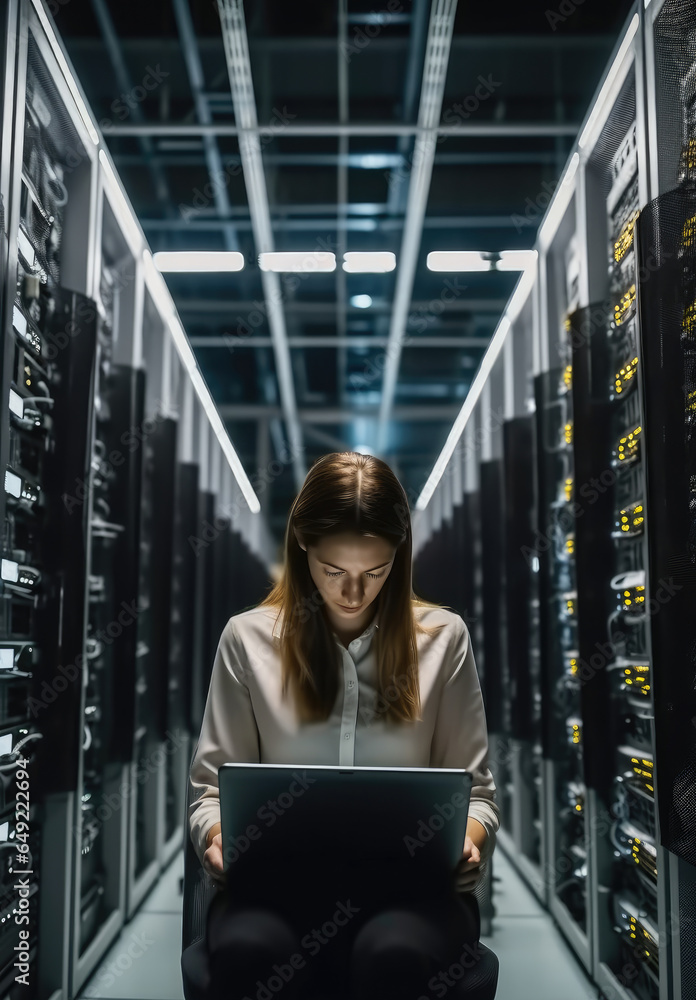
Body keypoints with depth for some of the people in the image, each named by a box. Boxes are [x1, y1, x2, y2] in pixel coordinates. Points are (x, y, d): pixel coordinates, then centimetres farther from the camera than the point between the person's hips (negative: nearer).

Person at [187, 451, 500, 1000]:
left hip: (409, 878, 0)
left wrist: (465, 837, -13)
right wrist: (219, 836, -14)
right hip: (281, 876, 1)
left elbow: (475, 790, 9)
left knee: (393, 955, -35)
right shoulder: (248, 637, 4)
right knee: (247, 952, -34)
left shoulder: (443, 636, 5)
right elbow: (212, 787, 9)